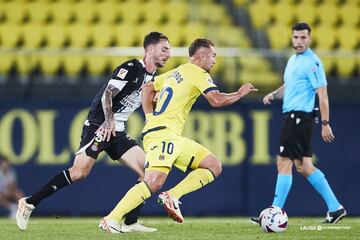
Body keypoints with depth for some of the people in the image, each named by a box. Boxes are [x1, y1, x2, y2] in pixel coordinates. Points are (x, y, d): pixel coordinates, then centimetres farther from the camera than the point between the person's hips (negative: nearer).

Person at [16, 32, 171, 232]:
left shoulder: (152, 78, 14)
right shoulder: (131, 68, -12)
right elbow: (107, 95, -21)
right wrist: (109, 120, -32)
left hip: (118, 133, 9)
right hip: (99, 126, -9)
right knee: (79, 172, -21)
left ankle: (130, 223, -4)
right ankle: (29, 204, -11)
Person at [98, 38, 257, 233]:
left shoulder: (176, 72, 23)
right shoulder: (198, 73, -3)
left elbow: (147, 87, 30)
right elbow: (217, 100, -13)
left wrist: (150, 116, 21)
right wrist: (240, 94, 4)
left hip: (173, 137, 10)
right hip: (162, 133, -10)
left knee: (214, 166, 6)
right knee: (154, 182, -25)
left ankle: (172, 196, -8)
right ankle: (111, 220, -26)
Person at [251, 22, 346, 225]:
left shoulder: (312, 63, -11)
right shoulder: (293, 60, 17)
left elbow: (322, 95, -15)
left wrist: (325, 123, -19)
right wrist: (273, 95, 8)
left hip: (299, 116, -10)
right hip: (292, 115, 10)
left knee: (284, 162, -9)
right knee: (304, 167, 11)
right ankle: (335, 208, 15)